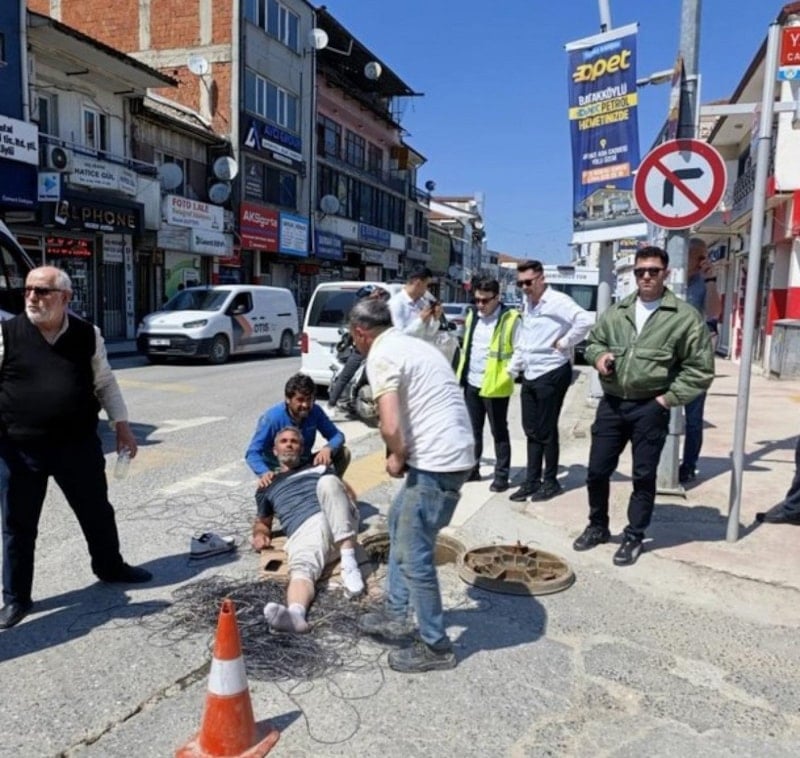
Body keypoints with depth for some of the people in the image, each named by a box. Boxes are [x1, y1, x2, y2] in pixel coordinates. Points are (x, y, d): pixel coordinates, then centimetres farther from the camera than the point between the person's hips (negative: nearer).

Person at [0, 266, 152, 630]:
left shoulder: (88, 335, 0)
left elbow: (105, 383, 9)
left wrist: (122, 424, 6)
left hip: (78, 444, 2)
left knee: (97, 511, 17)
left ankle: (110, 566, 41)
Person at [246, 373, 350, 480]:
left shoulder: (315, 411, -14)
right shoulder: (272, 417, -26)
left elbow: (338, 435, -11)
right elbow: (252, 453, -27)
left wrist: (328, 449, -35)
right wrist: (265, 473, -48)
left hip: (305, 465, 4)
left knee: (344, 453, -12)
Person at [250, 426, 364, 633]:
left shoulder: (319, 468, 30)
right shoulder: (267, 487, 33)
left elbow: (347, 492, 26)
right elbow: (262, 521, 33)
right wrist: (260, 534, 10)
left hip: (338, 522, 0)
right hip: (303, 531, 0)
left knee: (327, 482, -30)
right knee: (301, 569, -33)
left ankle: (348, 563, -36)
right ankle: (295, 614, -66)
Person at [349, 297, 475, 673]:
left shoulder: (381, 356, -12)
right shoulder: (410, 344, 18)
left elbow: (390, 426, -24)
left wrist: (396, 458, -4)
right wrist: (404, 456, 14)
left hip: (437, 462, -10)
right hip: (448, 454, 10)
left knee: (413, 554, 2)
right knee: (399, 521, 24)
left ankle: (435, 646, 16)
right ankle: (395, 613, 34)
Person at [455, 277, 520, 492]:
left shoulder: (510, 319, -12)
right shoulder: (472, 315, 9)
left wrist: (508, 373, -16)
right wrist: (461, 372, 15)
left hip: (494, 385, -6)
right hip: (471, 383, 7)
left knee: (499, 432, 4)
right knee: (473, 429, 16)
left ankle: (502, 475, 13)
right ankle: (472, 469, 28)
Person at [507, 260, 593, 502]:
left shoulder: (557, 301, -15)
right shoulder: (526, 302, 11)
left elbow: (585, 321, -30)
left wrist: (564, 342, -20)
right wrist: (513, 366, 15)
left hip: (552, 374, -8)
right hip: (530, 375, 8)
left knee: (546, 431, 2)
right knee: (531, 431, 12)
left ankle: (551, 481, 16)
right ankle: (532, 481, 21)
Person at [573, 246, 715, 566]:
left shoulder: (685, 316, -5)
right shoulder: (616, 312, 8)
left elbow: (700, 368, -4)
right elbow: (593, 341, 21)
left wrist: (669, 398, -9)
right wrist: (599, 355, -2)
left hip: (650, 409, -3)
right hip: (612, 404, 4)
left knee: (644, 476, 7)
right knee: (597, 470, 9)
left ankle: (634, 536, 24)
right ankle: (597, 526, 30)